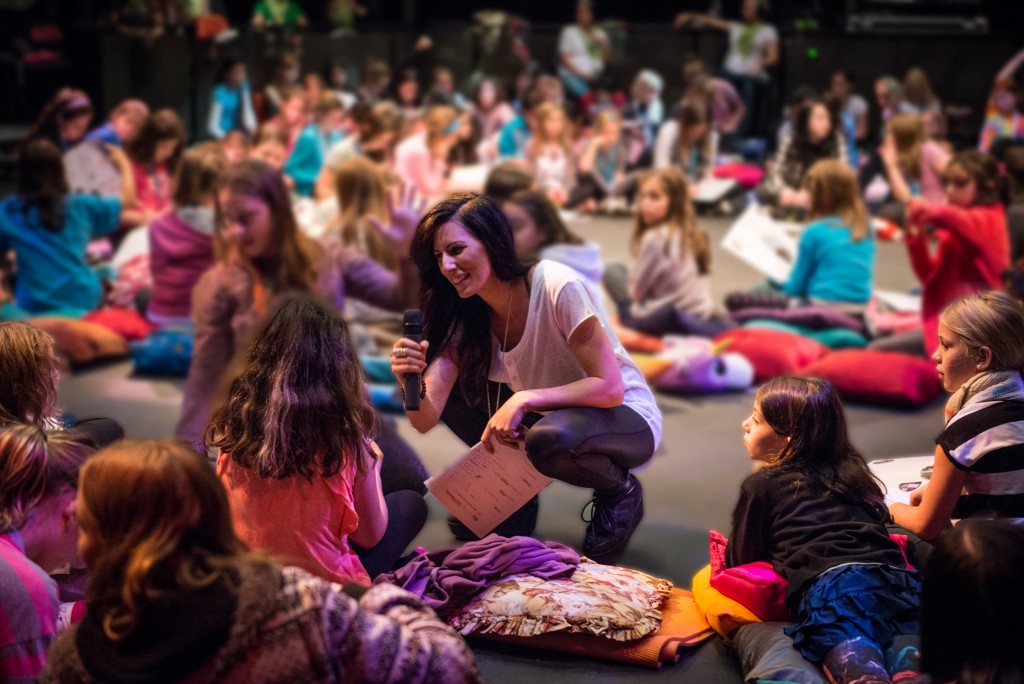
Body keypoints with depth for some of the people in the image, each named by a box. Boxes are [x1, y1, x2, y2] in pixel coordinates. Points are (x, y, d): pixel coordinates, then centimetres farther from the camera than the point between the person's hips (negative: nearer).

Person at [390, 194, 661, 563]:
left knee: (548, 439, -37)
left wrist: (524, 399, -34)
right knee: (455, 392, -9)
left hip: (626, 419, -6)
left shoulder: (558, 287, -25)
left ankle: (621, 491, -5)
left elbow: (610, 388, -26)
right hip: (549, 416, 6)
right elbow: (426, 419, -15)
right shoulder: (464, 316, -7)